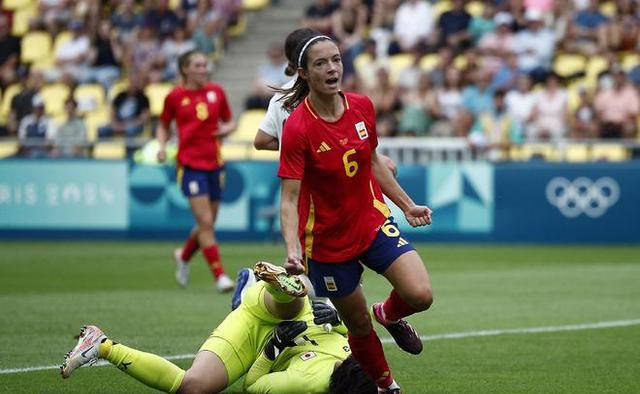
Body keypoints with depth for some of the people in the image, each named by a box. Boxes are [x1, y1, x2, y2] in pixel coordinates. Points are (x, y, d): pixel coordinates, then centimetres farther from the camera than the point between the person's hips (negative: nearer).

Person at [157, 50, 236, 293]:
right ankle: (220, 276, -8)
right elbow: (163, 125, 14)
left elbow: (229, 121, 18)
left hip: (214, 163, 4)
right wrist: (162, 146, -3)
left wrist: (227, 128, -4)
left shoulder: (216, 92, 8)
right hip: (190, 165, -4)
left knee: (208, 224, 10)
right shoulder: (175, 97, 0)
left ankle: (184, 256, 39)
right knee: (205, 222, -12)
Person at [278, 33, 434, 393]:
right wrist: (293, 249, -36)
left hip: (373, 221, 4)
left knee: (420, 295, -16)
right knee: (359, 327, 7)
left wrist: (407, 205, 15)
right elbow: (289, 199, -22)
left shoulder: (363, 107, -6)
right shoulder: (298, 128, -21)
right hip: (328, 239, -4)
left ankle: (388, 314, 20)